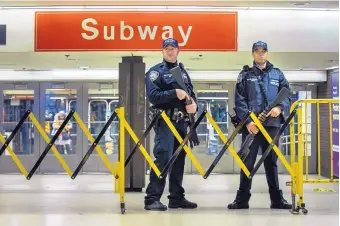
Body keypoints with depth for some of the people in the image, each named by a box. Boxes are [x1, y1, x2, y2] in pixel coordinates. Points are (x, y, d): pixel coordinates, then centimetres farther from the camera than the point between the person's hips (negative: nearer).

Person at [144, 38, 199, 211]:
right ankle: (152, 198, -14)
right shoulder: (155, 72, -1)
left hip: (181, 122, 7)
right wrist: (175, 93, -22)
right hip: (165, 121, -7)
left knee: (179, 160, 10)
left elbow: (191, 94, 16)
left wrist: (194, 104, -6)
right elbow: (153, 96, -13)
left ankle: (177, 197, 18)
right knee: (163, 158, -16)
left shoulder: (183, 72, 20)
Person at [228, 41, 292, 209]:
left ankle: (277, 199, 14)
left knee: (271, 161, 8)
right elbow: (239, 100, -2)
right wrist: (248, 120, -13)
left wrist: (280, 108, -10)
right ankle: (242, 199, 7)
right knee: (247, 162, 1)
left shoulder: (277, 74, 13)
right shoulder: (245, 75, 7)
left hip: (272, 124, 2)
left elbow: (287, 96, 11)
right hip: (251, 124, -2)